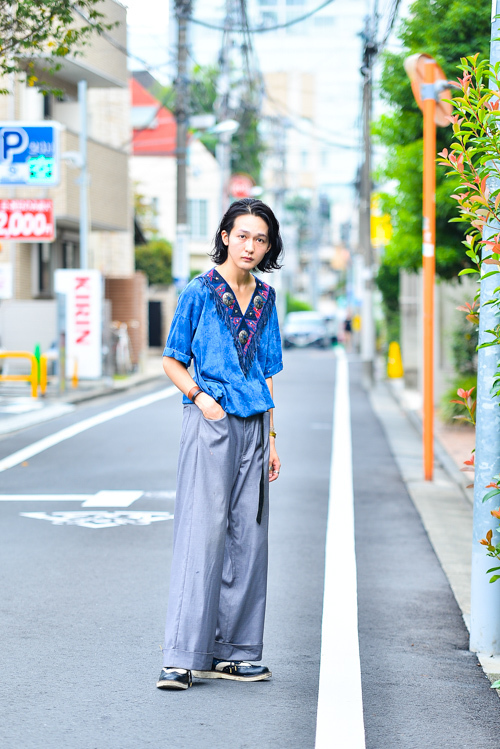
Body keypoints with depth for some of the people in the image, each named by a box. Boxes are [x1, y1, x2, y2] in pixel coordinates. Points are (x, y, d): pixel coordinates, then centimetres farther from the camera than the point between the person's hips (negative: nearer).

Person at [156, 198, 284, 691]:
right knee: (203, 532, -10)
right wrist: (199, 396, -14)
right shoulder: (199, 292, -2)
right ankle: (182, 656, -9)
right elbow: (172, 361, 2)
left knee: (247, 535, 5)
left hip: (253, 427, 5)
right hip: (210, 424, -5)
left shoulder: (265, 299, 13)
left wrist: (271, 438, 14)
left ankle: (232, 650, 12)